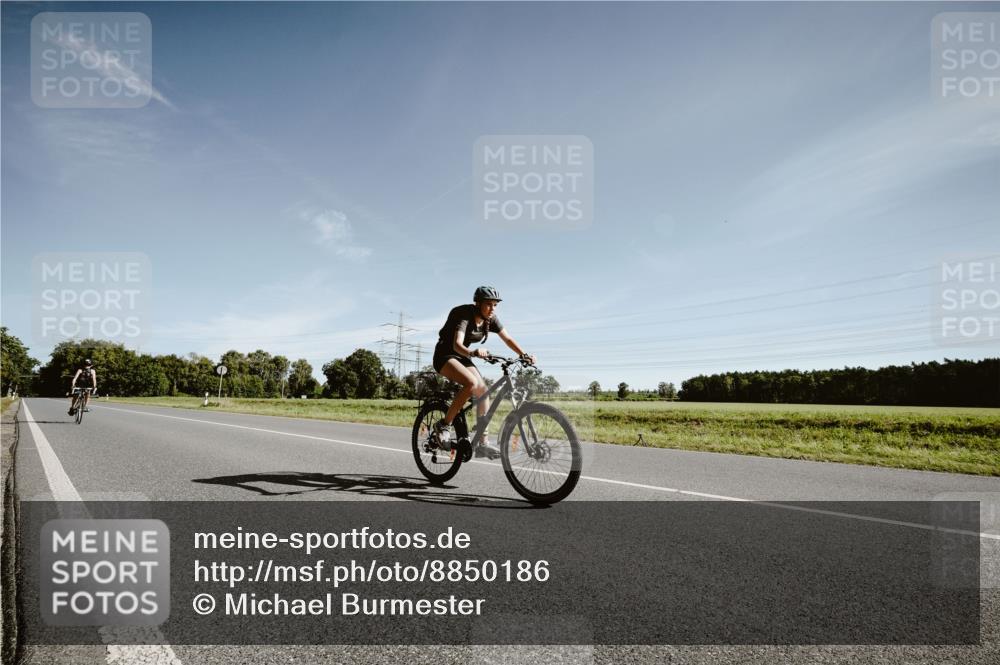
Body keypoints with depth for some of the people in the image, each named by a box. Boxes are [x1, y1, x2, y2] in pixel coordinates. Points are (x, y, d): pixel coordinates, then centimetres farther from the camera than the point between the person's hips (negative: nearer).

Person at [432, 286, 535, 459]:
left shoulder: (490, 319, -5)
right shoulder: (465, 315, -26)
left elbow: (507, 339, -5)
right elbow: (457, 344, -40)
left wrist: (523, 355, -21)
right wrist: (473, 352, -60)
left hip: (462, 357, 7)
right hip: (445, 355, -7)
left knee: (483, 391, -10)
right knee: (471, 383, -31)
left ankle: (483, 443, -4)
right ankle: (444, 424, -19)